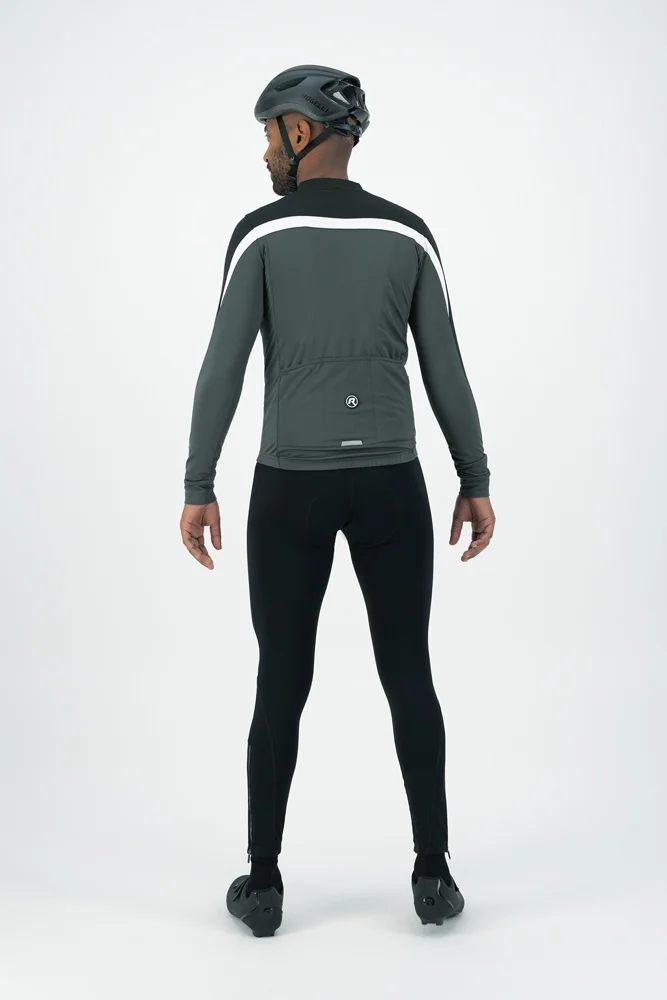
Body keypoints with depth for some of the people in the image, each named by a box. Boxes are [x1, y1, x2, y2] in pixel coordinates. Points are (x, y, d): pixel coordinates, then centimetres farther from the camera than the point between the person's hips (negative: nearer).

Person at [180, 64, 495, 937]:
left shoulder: (261, 233, -3)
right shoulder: (409, 235, 4)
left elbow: (223, 369, -8)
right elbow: (446, 371, 2)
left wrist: (198, 488, -3)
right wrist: (475, 483, 7)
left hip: (289, 489, -1)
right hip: (390, 486, 1)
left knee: (282, 686, 8)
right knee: (409, 678, 10)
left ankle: (263, 884, 16)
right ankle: (433, 874, 15)